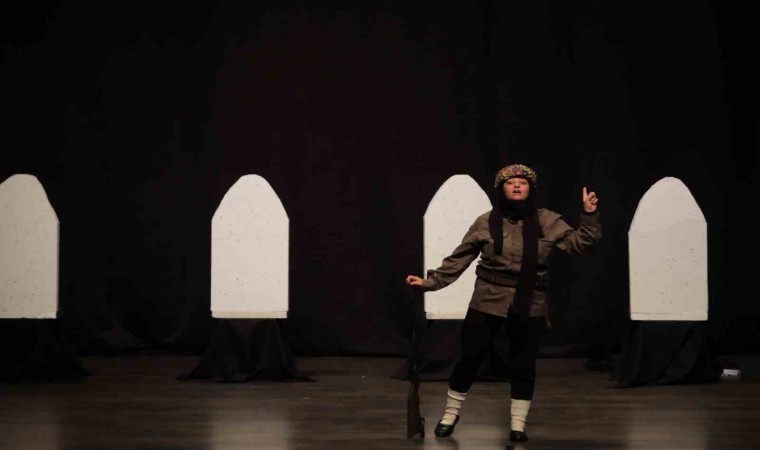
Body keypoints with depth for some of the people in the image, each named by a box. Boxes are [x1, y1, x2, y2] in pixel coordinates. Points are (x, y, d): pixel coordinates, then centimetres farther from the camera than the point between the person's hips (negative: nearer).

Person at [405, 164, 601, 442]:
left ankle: (518, 424, 18)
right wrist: (430, 282, -3)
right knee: (470, 357, 4)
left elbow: (578, 244, 0)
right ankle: (451, 414, 23)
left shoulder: (547, 221, 2)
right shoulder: (486, 222, -1)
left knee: (523, 364, 6)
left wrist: (589, 216, -13)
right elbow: (458, 259, 2)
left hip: (529, 306, 1)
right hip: (488, 302, -1)